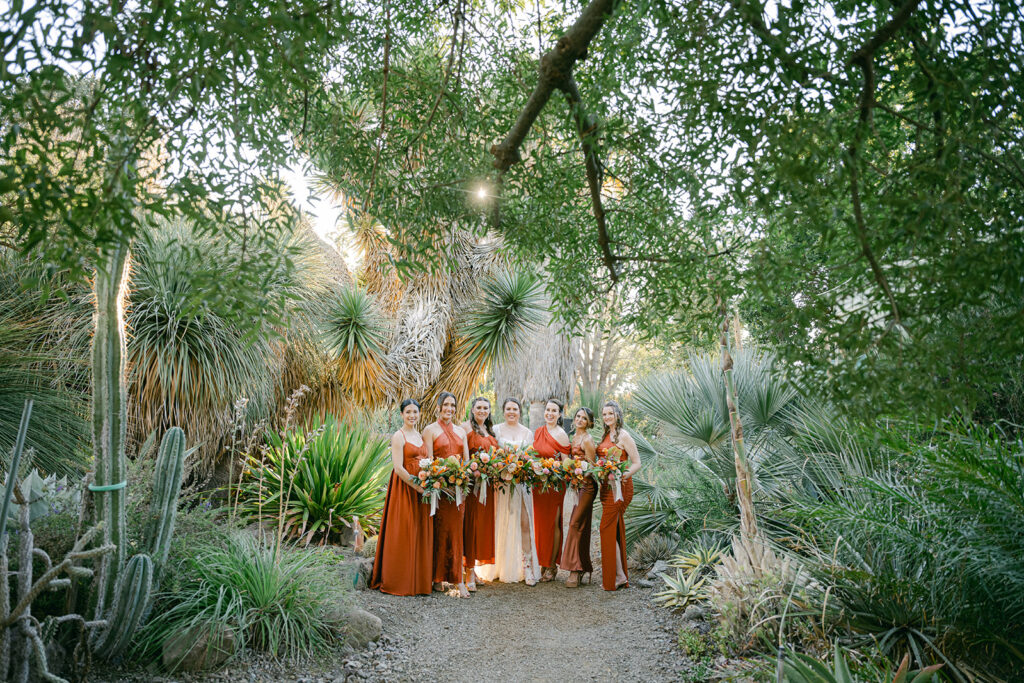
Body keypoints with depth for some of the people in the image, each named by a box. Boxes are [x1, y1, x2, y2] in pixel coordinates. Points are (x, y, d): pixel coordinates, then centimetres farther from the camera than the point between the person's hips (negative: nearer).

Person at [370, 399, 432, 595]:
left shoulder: (421, 436, 14)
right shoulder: (398, 436, -7)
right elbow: (398, 468, -15)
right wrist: (418, 487, -16)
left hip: (422, 491, 7)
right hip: (404, 489, -7)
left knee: (421, 533, 9)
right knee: (403, 534, -3)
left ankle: (419, 579, 19)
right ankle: (399, 581, 8)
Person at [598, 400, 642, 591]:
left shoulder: (623, 436, -10)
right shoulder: (606, 436, 15)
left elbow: (637, 463, -11)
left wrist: (624, 475, -25)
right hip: (606, 487, 8)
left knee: (607, 528, -8)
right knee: (615, 529, 11)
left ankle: (618, 577, 0)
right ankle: (622, 576, 20)